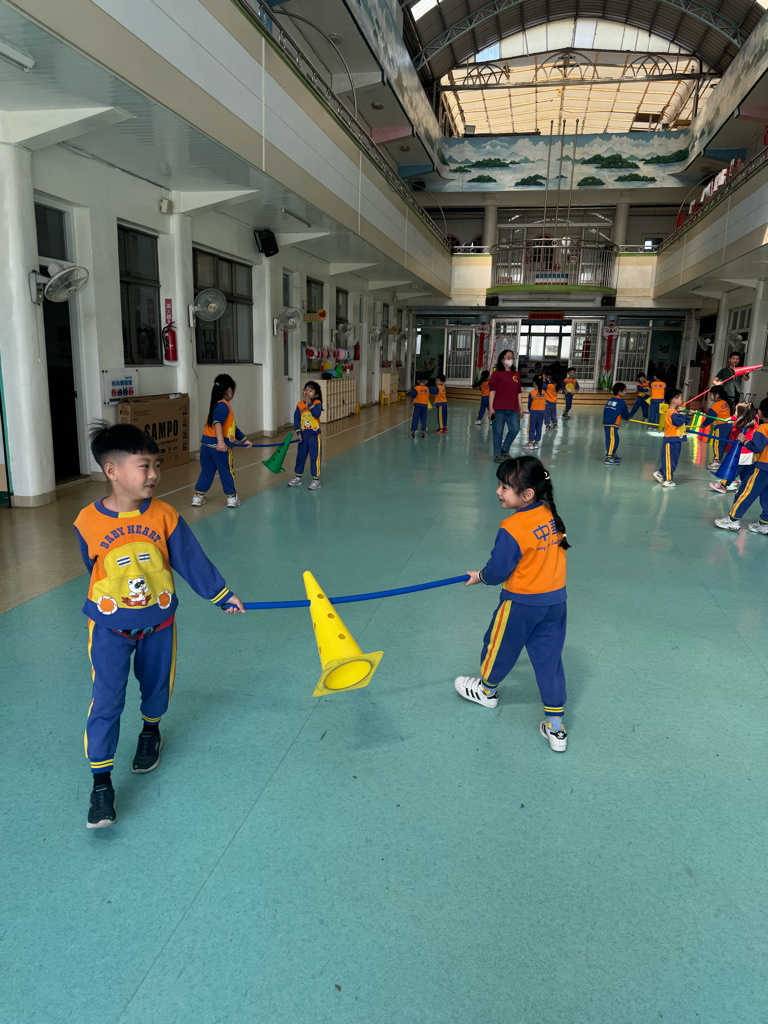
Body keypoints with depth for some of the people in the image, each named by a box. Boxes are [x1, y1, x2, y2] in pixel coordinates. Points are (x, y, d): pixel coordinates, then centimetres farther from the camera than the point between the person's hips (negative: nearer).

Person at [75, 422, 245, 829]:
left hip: (159, 621, 2)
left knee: (156, 685, 19)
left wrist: (222, 595, 1)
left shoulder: (164, 516, -13)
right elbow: (94, 570, 3)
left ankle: (150, 732, 50)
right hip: (110, 626, -2)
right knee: (106, 701, -4)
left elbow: (192, 560, -4)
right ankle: (101, 783, 10)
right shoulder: (88, 522, -16)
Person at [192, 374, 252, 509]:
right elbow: (217, 422, -28)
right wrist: (221, 441, -38)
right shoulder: (223, 405, -12)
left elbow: (232, 427, 25)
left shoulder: (217, 404, 18)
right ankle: (232, 498, 16)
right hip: (220, 446, -8)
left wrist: (244, 439, 29)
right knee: (227, 472, 6)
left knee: (206, 471, 17)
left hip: (206, 443, 8)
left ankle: (198, 496, 20)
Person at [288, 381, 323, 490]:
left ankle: (316, 480, 9)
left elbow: (317, 414, -26)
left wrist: (310, 403, -25)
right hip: (303, 435, 4)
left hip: (314, 435, -4)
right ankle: (297, 478, 26)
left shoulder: (317, 403, -7)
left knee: (315, 457, 0)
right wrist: (298, 433, -6)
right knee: (300, 456, 13)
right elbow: (296, 419, 0)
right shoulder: (300, 405, 0)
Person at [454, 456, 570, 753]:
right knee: (549, 660, 12)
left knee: (499, 647, 20)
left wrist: (479, 577, 3)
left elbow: (497, 571, -17)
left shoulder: (512, 528, -24)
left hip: (520, 604, -6)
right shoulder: (552, 516, -2)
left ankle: (487, 689, 46)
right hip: (556, 600, 6)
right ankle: (556, 728, 17)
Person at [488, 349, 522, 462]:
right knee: (498, 432, 1)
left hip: (512, 410, 4)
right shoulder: (497, 373, 1)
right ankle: (497, 455, 13)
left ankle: (505, 450, 15)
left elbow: (518, 393, 17)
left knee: (515, 429, -6)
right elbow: (492, 391, -4)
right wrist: (490, 408, -10)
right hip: (499, 409, -4)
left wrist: (520, 408, 14)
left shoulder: (516, 374, 14)